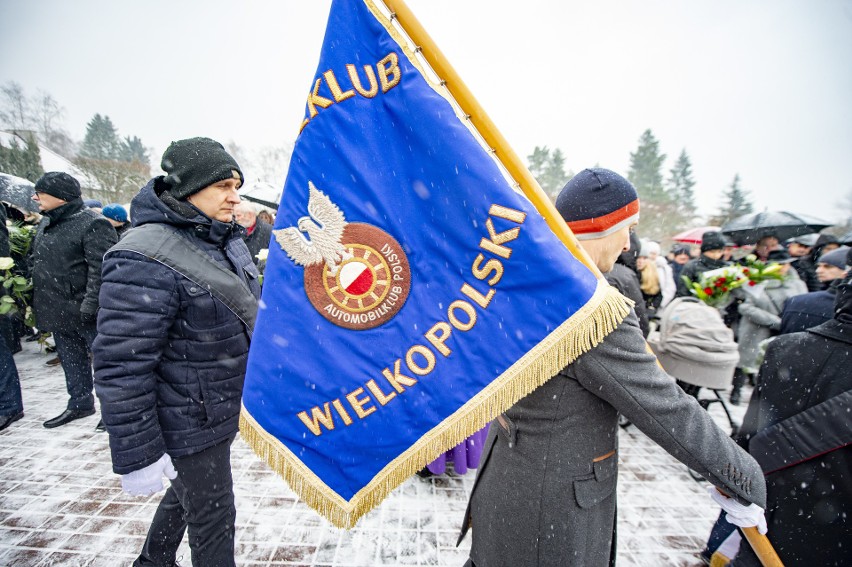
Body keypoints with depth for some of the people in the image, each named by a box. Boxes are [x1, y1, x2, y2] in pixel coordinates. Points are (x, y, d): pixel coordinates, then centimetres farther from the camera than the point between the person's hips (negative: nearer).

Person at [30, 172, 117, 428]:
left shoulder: (92, 224, -16)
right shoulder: (46, 223, 13)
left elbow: (100, 269, -23)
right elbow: (39, 264, 23)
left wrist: (90, 304, -26)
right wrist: (37, 304, 20)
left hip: (86, 312, -9)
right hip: (59, 311, 9)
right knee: (71, 360, 19)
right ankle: (80, 403, 34)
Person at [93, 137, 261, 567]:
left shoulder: (224, 238, 3)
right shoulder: (145, 261, -26)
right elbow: (121, 368, -25)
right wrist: (137, 457, -20)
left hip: (224, 408, 9)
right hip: (189, 423, -8)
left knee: (188, 492, 28)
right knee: (213, 516, 9)